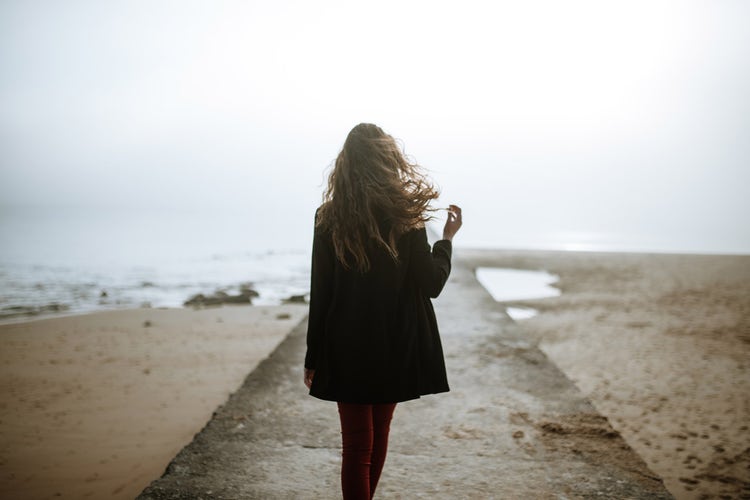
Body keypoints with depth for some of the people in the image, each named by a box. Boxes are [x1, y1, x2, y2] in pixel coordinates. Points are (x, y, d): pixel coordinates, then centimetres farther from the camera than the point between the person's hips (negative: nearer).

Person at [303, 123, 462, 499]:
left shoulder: (328, 218, -7)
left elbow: (320, 294, -5)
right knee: (378, 436, 20)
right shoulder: (405, 217, -10)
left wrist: (313, 358, 3)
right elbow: (431, 284, -6)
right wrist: (447, 238, 9)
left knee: (356, 445, 5)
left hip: (346, 350, 0)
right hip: (395, 348, 1)